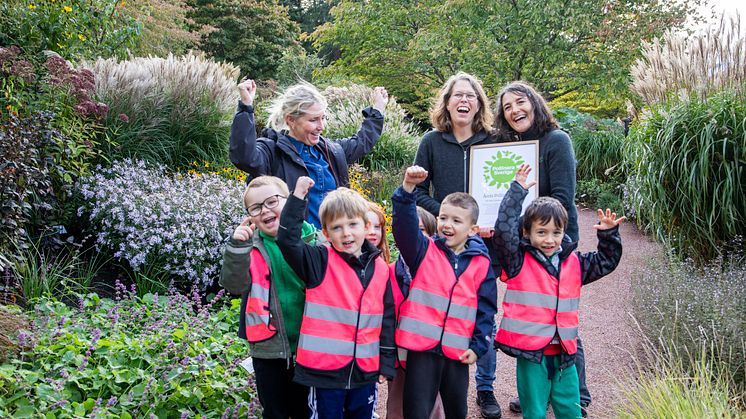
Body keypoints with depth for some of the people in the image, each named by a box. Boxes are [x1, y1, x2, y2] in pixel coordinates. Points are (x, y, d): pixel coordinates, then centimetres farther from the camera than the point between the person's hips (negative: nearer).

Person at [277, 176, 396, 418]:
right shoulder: (320, 262, -6)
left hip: (366, 369, 3)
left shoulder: (381, 269, 3)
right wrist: (298, 197, -20)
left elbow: (388, 319, 8)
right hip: (324, 368, -3)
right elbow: (287, 240, -20)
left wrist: (387, 363, 8)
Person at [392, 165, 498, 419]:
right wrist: (408, 188, -29)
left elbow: (486, 309, 4)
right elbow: (404, 225, -17)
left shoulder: (481, 264, 2)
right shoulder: (424, 251, 0)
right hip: (422, 347, -2)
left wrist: (478, 346, -2)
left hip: (458, 351, 2)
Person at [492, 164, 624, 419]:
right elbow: (504, 228, -20)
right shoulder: (519, 261, -8)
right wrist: (518, 190, -17)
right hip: (530, 351, -4)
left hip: (564, 351, 4)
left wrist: (609, 234, 0)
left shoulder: (573, 263, 6)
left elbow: (606, 262, 17)